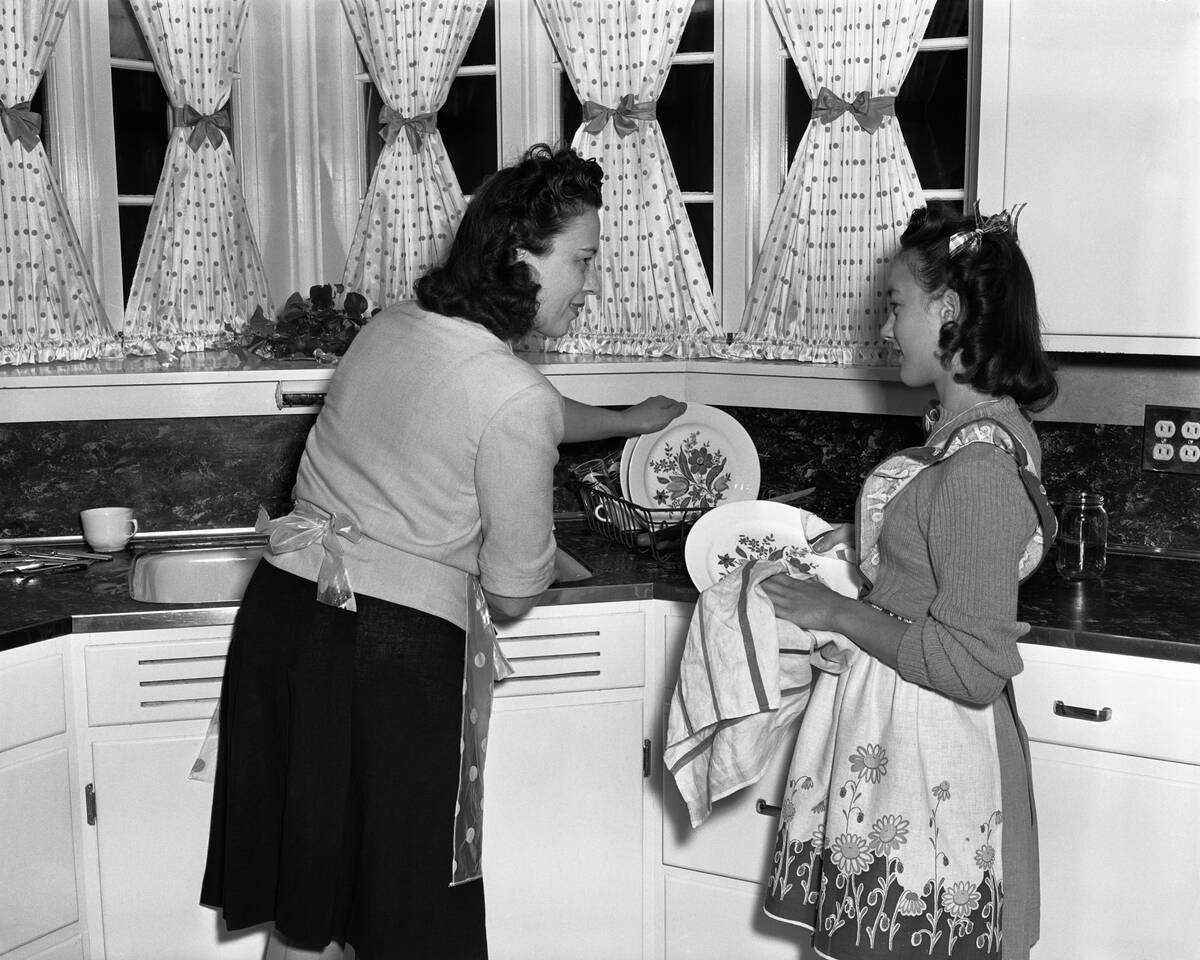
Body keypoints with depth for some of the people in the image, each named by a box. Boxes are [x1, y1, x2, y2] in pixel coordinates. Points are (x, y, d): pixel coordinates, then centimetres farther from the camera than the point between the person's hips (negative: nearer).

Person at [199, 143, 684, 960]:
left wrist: (626, 422, 38)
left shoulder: (387, 331, 7)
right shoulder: (515, 398, -17)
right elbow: (514, 594, -10)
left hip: (280, 611, 8)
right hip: (393, 652, -7)